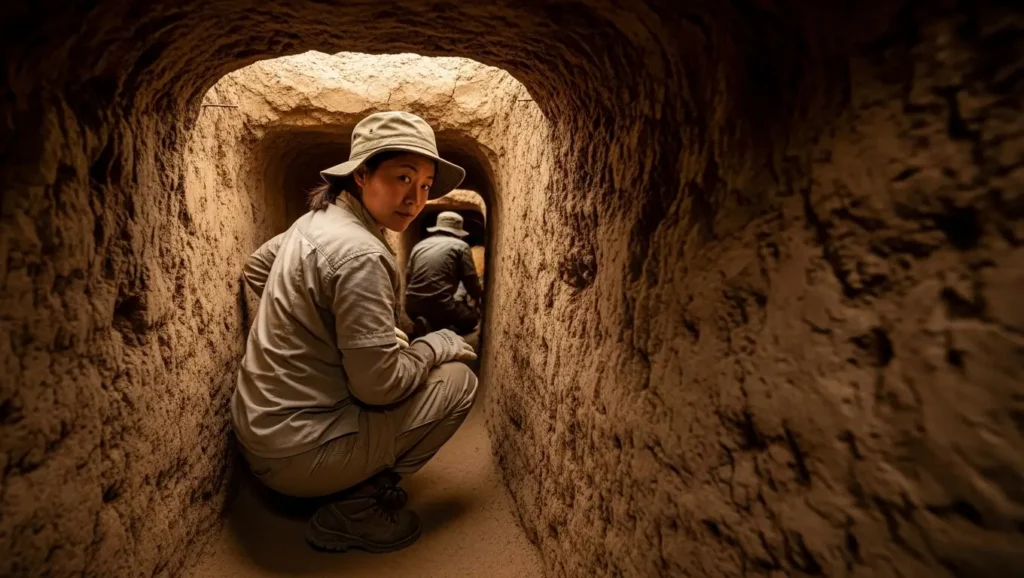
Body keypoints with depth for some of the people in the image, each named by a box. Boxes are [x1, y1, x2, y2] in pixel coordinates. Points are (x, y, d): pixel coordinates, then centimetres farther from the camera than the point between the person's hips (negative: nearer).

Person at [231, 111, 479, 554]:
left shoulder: (316, 219, 3)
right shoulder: (360, 254, -26)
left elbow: (255, 269, 21)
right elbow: (379, 386, -24)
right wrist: (439, 344, -8)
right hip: (295, 455, -9)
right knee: (458, 380, -7)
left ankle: (355, 480, 17)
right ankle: (353, 511, -1)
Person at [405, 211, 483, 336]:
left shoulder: (419, 245, 17)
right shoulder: (461, 246, 4)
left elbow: (408, 277, 21)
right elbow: (470, 281, 3)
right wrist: (479, 297, 24)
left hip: (413, 307, 6)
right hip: (440, 306, -6)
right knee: (473, 316, 21)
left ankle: (427, 324, 6)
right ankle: (443, 330, -5)